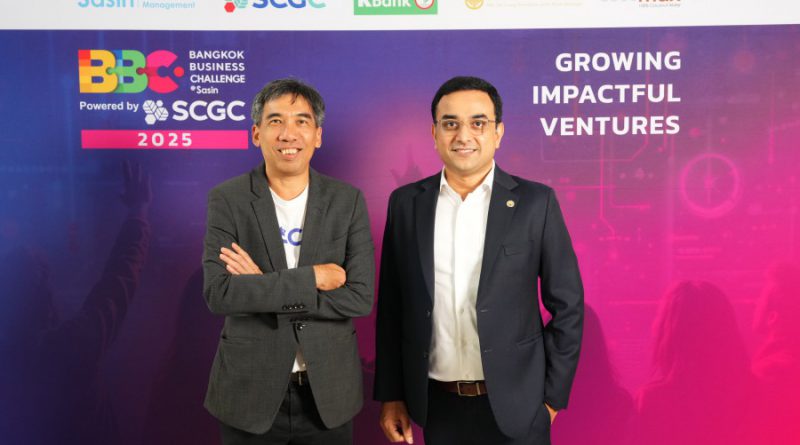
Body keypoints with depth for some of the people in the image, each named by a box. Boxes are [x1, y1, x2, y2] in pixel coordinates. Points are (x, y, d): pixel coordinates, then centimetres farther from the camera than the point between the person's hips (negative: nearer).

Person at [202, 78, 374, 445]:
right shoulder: (227, 200, -7)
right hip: (250, 392, -1)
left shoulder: (348, 200, -4)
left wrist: (262, 289, -17)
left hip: (328, 393, 1)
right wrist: (312, 277, -20)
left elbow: (361, 298, -12)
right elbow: (218, 294, -18)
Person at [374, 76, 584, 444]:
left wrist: (553, 395, -2)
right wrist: (390, 395, 3)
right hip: (437, 405, 2)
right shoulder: (406, 203, -1)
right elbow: (392, 307, 2)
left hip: (515, 403, -2)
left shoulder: (535, 201, -6)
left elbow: (566, 304, -2)